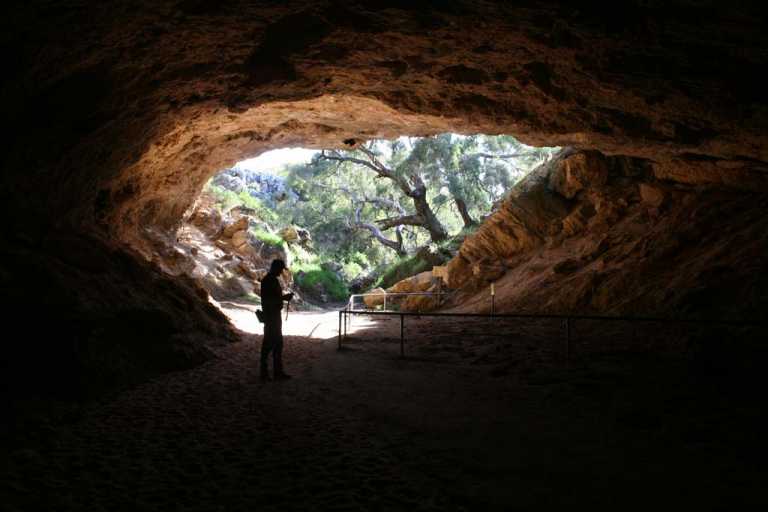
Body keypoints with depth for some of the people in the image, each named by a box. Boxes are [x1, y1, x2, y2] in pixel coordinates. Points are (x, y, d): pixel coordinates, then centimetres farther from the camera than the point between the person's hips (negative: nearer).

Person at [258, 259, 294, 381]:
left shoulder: (274, 280, 15)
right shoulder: (267, 280, -15)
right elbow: (266, 299, -22)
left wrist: (284, 297, 7)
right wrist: (283, 298, -18)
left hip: (276, 315, 10)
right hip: (270, 316, -10)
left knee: (278, 343, 12)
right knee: (268, 343, -5)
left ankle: (278, 371, 18)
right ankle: (264, 372, 2)